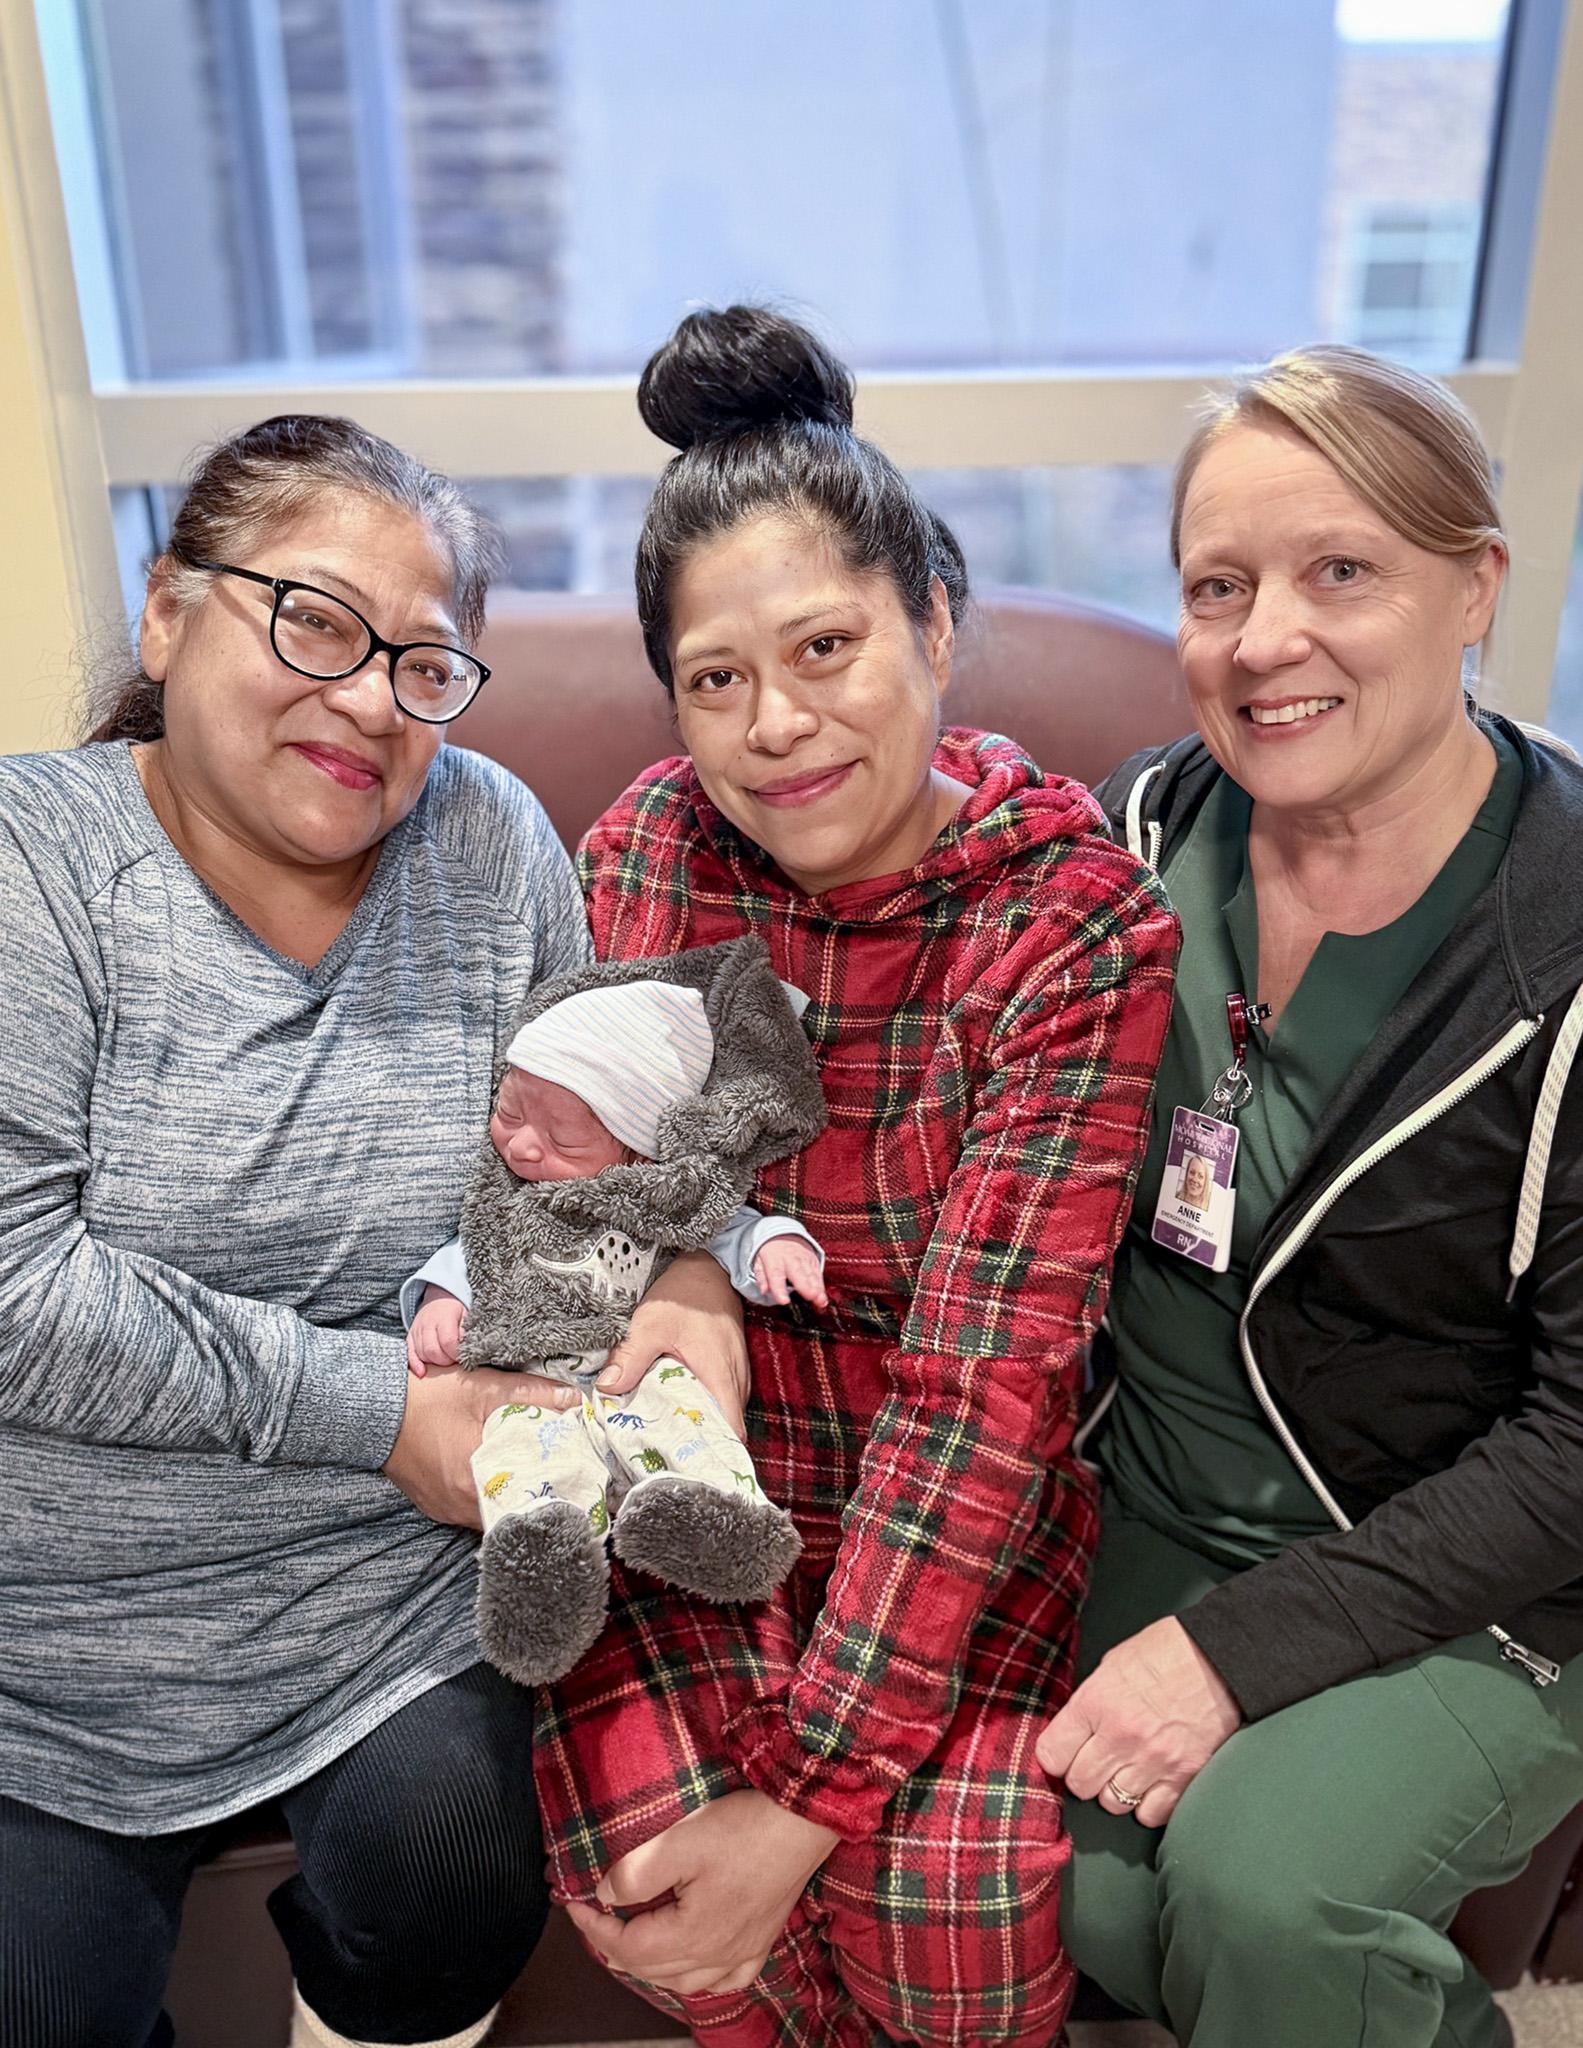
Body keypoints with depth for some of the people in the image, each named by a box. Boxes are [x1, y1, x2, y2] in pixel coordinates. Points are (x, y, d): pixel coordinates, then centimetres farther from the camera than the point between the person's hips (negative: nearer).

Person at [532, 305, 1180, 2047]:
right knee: (628, 1832, -18)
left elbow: (983, 1380, -22)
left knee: (960, 1889, -22)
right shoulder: (645, 853, -5)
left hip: (979, 1491, -2)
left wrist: (811, 1797, -22)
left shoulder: (1079, 920, -18)